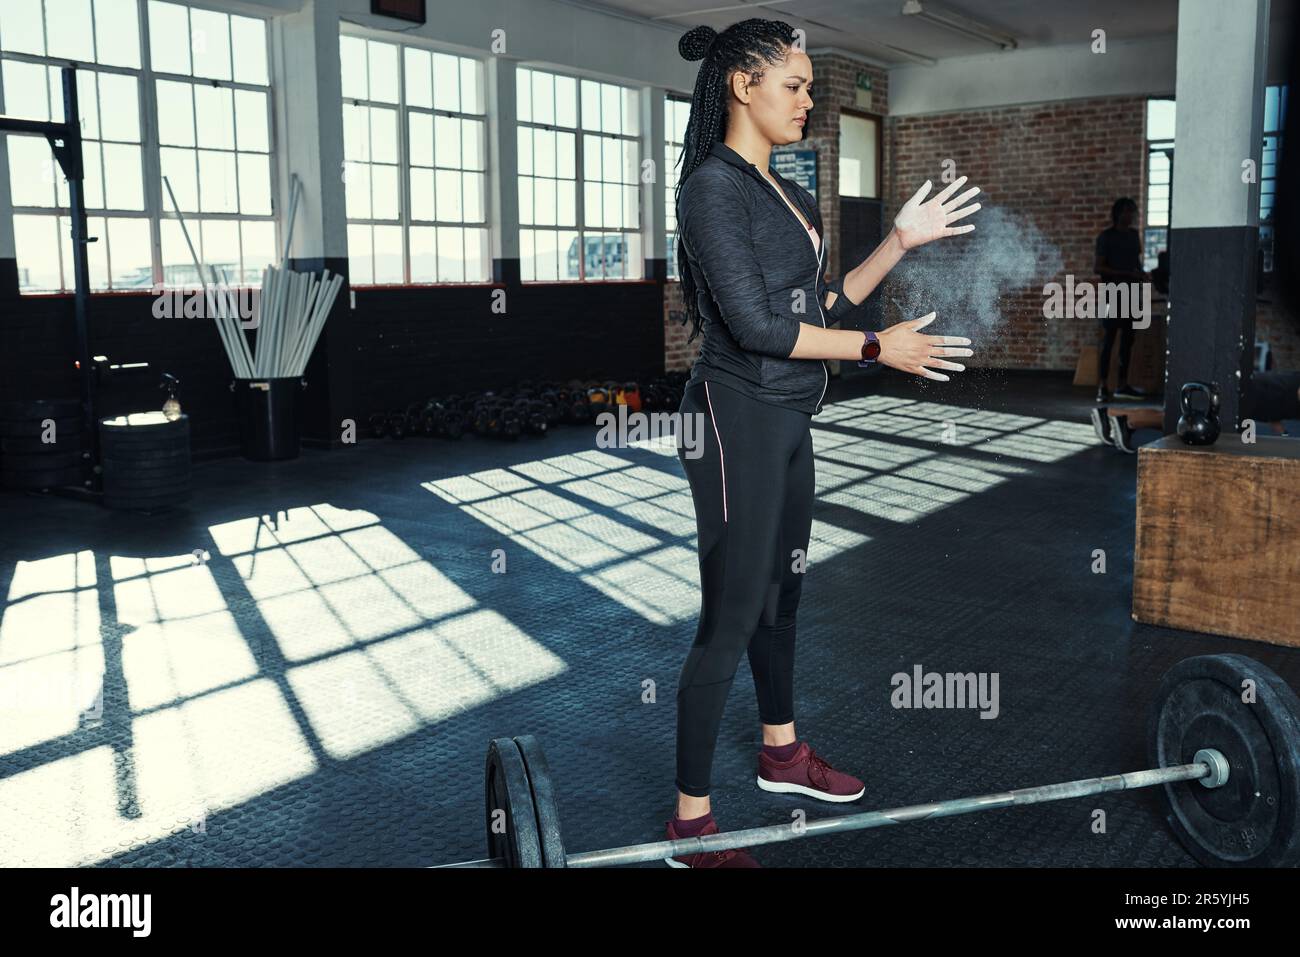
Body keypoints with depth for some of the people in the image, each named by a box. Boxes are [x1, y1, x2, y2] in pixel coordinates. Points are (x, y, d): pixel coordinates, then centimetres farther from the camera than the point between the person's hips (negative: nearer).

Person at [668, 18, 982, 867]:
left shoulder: (785, 193, 14)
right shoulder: (715, 184, -14)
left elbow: (821, 307, 15)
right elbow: (752, 325, -21)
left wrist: (900, 242, 9)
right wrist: (878, 348, -16)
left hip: (788, 417, 9)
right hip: (738, 415, -9)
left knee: (782, 591, 19)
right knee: (733, 616, -5)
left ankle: (783, 755, 38)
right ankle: (691, 824, 7)